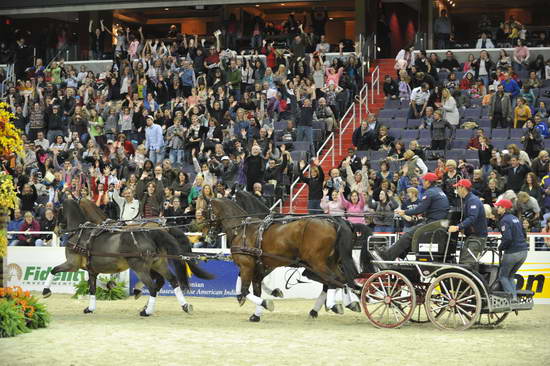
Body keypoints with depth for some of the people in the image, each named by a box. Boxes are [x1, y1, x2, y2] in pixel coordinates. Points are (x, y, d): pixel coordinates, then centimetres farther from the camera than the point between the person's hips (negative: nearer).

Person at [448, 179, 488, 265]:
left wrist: (458, 227, -39)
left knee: (468, 263, -21)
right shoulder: (465, 200, 18)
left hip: (478, 237, -11)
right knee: (462, 262, 9)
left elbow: (472, 218, -30)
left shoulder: (473, 200, -16)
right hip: (470, 236, 11)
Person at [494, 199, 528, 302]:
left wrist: (500, 247, -7)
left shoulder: (505, 220, -13)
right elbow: (523, 234, 20)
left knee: (503, 276, 9)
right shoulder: (515, 218, 13)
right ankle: (515, 296, 9)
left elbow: (507, 238, -23)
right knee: (510, 276, 22)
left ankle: (512, 297, -4)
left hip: (512, 253, -8)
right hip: (523, 251, 8)